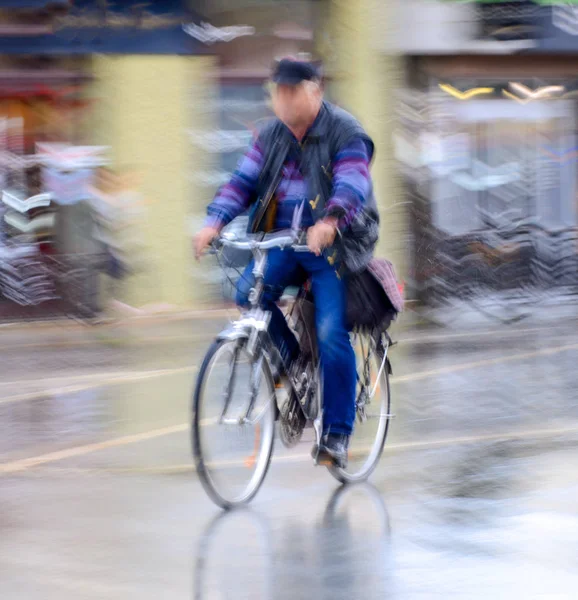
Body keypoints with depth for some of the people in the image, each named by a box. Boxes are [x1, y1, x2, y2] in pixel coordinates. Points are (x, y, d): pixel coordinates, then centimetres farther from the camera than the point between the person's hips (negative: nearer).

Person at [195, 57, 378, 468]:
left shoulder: (345, 133, -9)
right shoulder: (271, 136, 9)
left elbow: (352, 187, -23)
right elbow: (244, 181, 5)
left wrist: (328, 223, -43)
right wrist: (215, 222, -13)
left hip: (331, 247, -5)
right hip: (283, 243, 5)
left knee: (332, 335, -14)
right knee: (250, 292, -23)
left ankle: (338, 433, -3)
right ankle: (291, 361, 2)